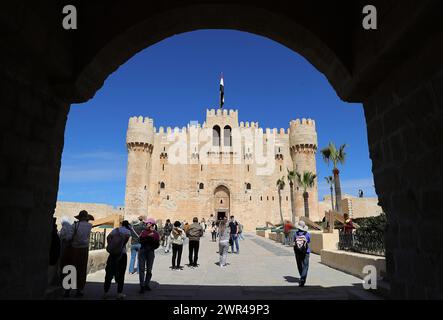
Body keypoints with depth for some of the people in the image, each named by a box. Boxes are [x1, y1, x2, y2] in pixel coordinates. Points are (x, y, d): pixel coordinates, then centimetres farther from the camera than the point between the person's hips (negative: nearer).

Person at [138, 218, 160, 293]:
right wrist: (148, 237, -18)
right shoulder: (144, 231, 7)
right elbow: (140, 240, -7)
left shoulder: (156, 233, 1)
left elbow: (157, 245, 0)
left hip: (151, 252, -1)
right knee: (141, 269, -3)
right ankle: (142, 286, 1)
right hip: (142, 251, 1)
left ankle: (146, 284, 25)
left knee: (149, 270, 8)